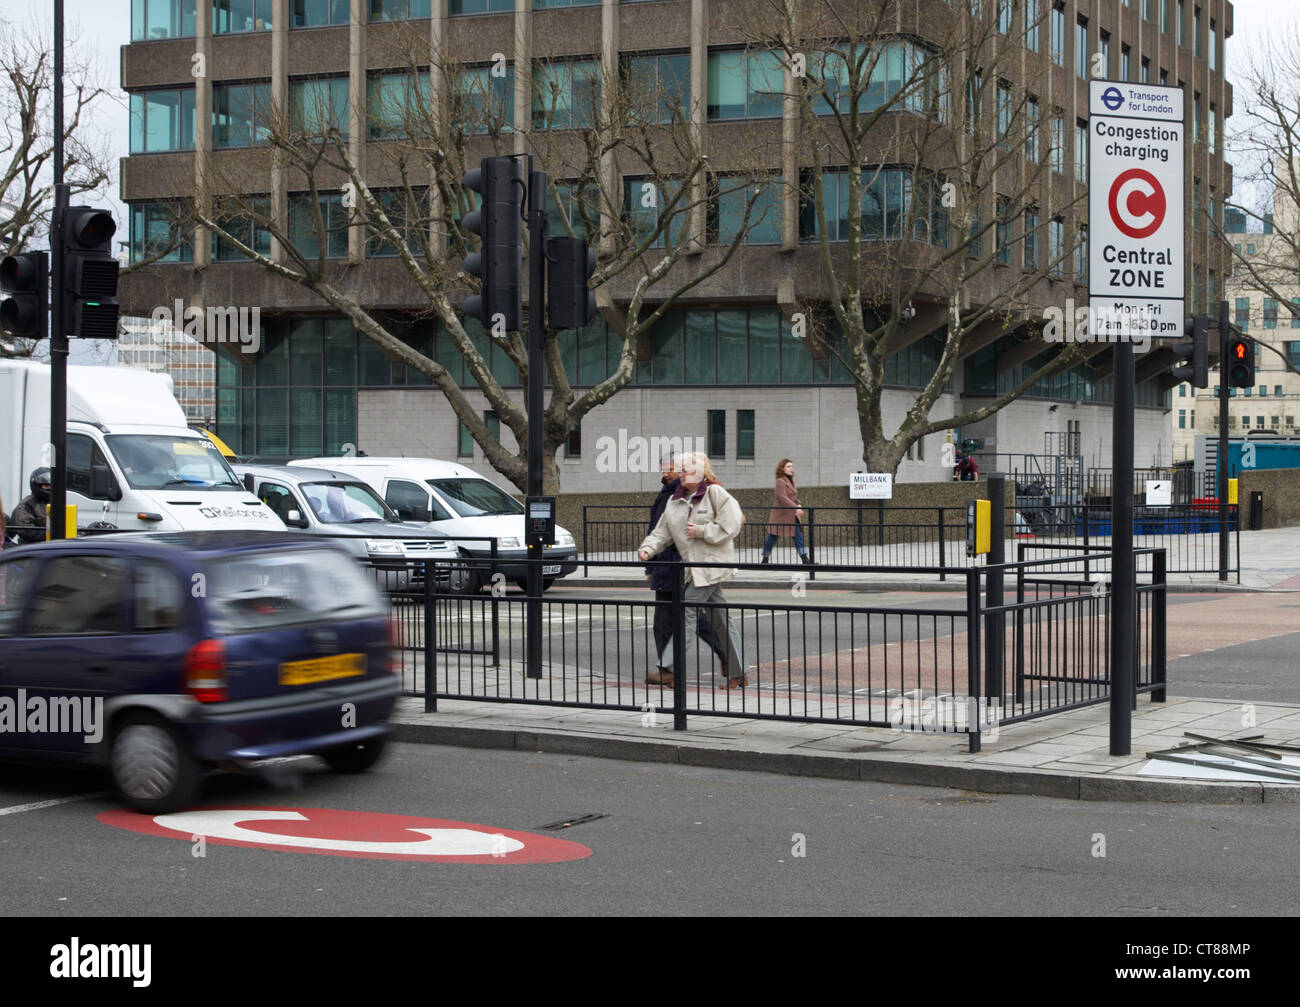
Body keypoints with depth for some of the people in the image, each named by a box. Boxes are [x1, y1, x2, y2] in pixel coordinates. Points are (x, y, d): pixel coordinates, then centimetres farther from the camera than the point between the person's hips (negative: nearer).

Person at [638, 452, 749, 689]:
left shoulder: (715, 493, -8)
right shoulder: (675, 501, 13)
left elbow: (730, 526, -14)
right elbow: (662, 532, 9)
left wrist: (700, 531, -14)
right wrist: (648, 548, -7)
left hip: (712, 563, -8)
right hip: (694, 567, 8)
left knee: (688, 611, -11)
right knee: (720, 618, 10)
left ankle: (668, 667, -9)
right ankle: (739, 673, 14)